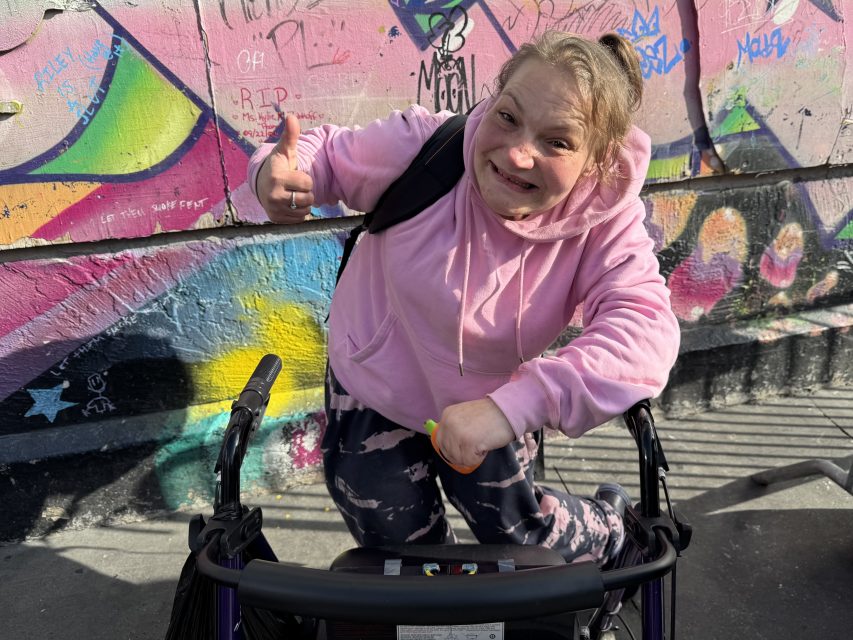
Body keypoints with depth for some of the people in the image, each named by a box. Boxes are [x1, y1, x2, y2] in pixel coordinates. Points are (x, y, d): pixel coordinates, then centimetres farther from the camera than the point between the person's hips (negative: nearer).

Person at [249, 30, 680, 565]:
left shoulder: (607, 223, -26)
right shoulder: (423, 146, -29)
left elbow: (646, 332, -40)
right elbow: (329, 156, -12)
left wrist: (516, 405, -55)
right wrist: (276, 176, -37)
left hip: (490, 408, 0)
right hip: (375, 395, 1)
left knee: (516, 531, 20)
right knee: (403, 557, 17)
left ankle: (606, 530, 57)